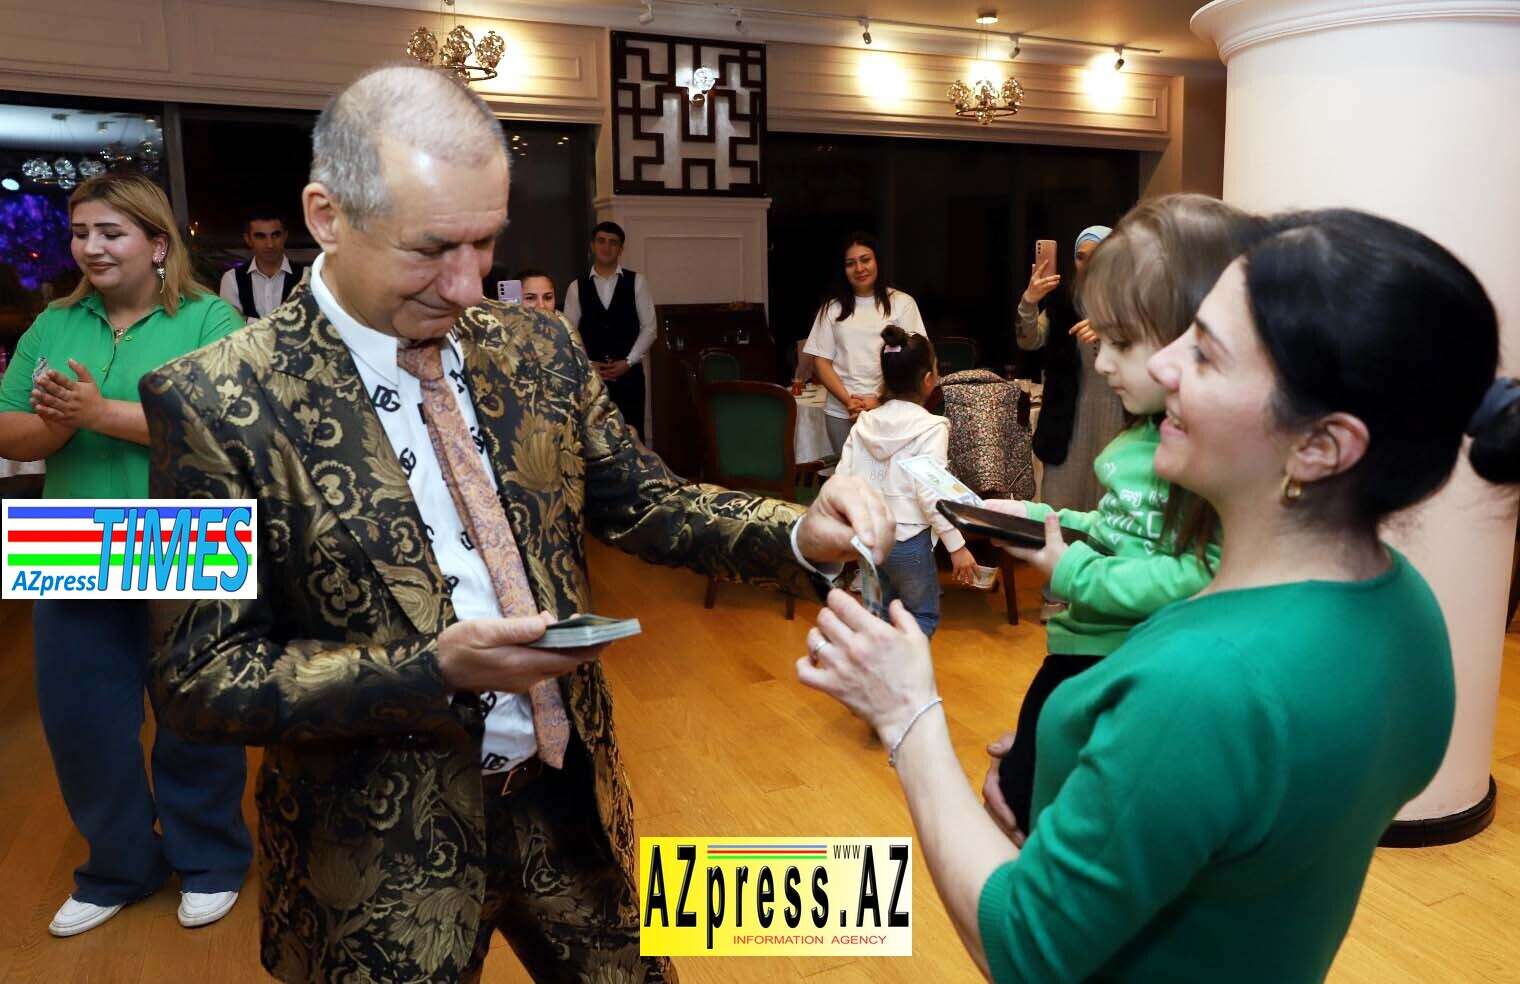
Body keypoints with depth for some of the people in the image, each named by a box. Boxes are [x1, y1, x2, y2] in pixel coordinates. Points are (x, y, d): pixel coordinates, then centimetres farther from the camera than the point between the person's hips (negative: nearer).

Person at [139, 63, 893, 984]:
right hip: (384, 845, -4)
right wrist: (434, 670, -26)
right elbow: (201, 675, -13)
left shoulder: (537, 347, -3)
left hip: (572, 802, 4)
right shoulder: (217, 403, -16)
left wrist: (799, 533, -15)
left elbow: (644, 501, 3)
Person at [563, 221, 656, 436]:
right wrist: (587, 364, -6)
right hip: (590, 373, 1)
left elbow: (649, 327, 1)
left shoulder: (637, 282, 4)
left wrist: (628, 362, -8)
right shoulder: (577, 287, 7)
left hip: (628, 372, -1)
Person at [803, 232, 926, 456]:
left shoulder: (902, 303, 4)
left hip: (889, 410, -2)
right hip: (841, 414, 2)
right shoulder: (832, 307, 11)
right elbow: (821, 362, 7)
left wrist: (880, 401, -13)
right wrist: (848, 400, -7)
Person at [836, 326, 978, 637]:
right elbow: (930, 494, -21)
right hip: (907, 541, -5)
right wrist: (957, 546, -15)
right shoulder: (930, 427, -14)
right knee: (923, 616, 12)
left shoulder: (864, 423, 2)